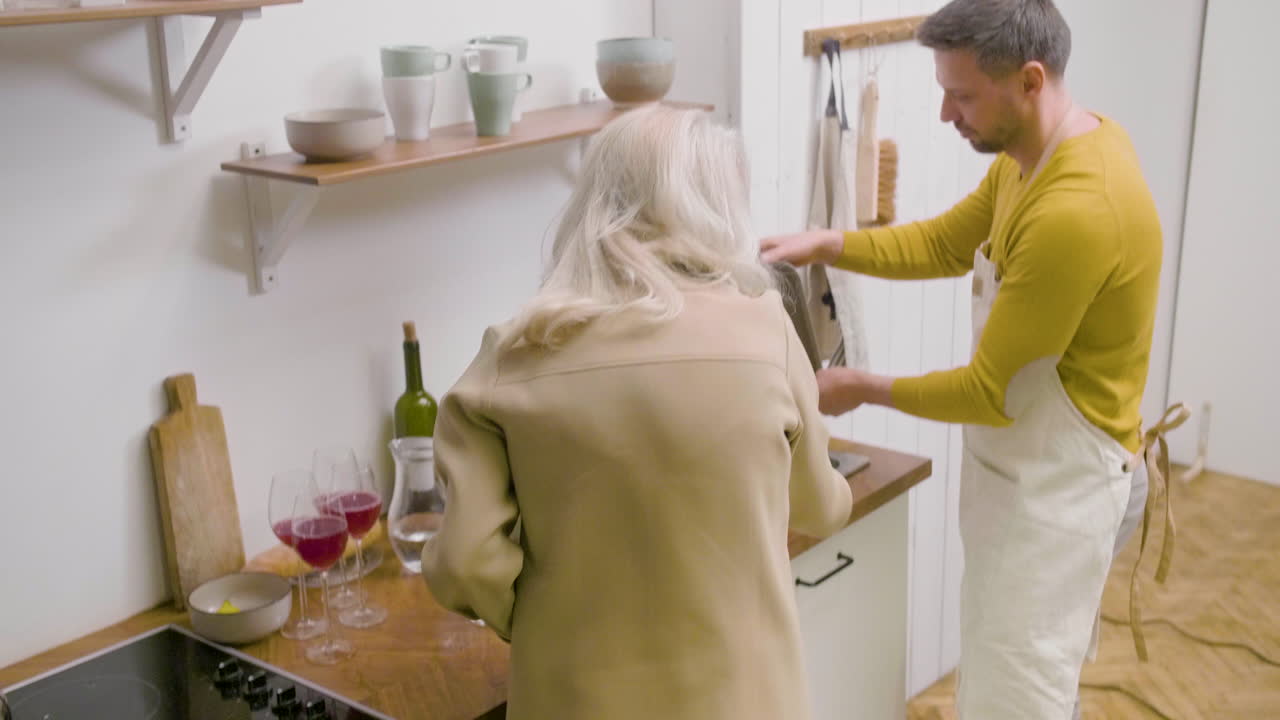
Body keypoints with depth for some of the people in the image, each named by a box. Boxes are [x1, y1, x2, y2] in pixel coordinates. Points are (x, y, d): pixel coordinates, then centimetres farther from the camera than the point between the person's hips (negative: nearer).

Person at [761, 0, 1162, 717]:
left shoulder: (1077, 214, -31)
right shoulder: (1035, 150, -1)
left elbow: (991, 392, -24)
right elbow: (946, 242, 11)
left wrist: (866, 388, -11)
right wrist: (827, 244, -3)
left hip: (1060, 487, -9)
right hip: (1025, 468, 9)